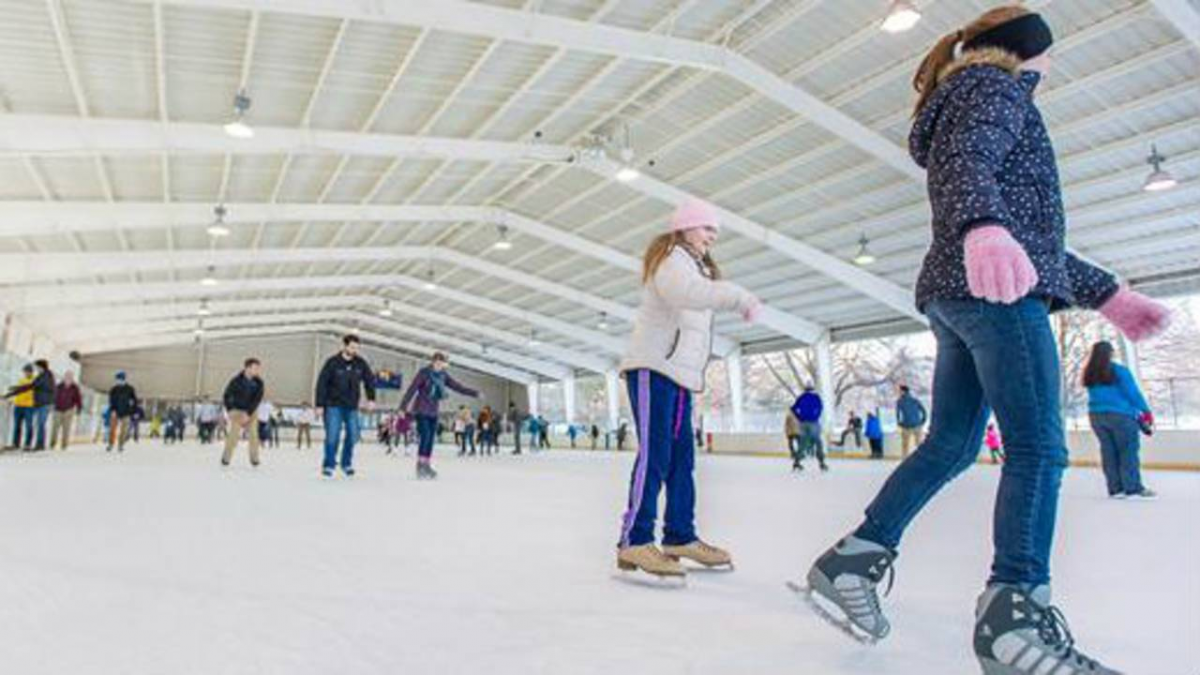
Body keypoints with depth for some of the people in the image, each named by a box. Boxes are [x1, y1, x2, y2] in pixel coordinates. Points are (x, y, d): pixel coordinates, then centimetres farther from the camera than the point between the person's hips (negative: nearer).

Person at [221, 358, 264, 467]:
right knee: (233, 435, -10)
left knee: (253, 435, -5)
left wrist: (248, 413, -18)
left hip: (251, 412, 2)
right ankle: (226, 458, 2)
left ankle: (254, 459, 4)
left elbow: (257, 400, -11)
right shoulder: (236, 381, -14)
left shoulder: (259, 382, -9)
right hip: (237, 410, -2)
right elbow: (226, 396, -4)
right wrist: (230, 410, -10)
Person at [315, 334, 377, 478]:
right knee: (332, 436, -7)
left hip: (352, 407, 4)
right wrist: (320, 405, -10)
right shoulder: (333, 362, -10)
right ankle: (329, 465, 5)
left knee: (353, 435, 2)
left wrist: (371, 398, 4)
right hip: (334, 405, -3)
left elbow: (369, 380, 12)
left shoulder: (361, 363, -1)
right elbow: (322, 383, -8)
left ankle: (346, 463, 19)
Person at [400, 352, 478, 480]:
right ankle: (420, 466, -7)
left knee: (431, 439, 4)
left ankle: (426, 465, 11)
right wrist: (403, 407, -19)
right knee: (425, 436, -14)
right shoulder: (423, 373, -11)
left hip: (433, 412, 6)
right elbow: (412, 389, -14)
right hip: (421, 410, -6)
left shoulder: (443, 375, 6)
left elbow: (457, 386, 10)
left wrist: (474, 393, 9)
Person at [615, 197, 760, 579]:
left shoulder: (698, 267, 27)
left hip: (681, 373, 10)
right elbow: (687, 292, -29)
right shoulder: (670, 258, -4)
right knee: (655, 453, -16)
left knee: (682, 457, 9)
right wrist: (739, 298, -36)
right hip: (653, 368, -10)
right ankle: (634, 543, -15)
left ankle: (680, 537, 17)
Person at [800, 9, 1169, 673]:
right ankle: (1016, 608, -14)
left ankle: (851, 560, 10)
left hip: (957, 295, 10)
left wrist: (1106, 293, 30)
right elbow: (967, 164, -20)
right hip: (998, 290, -9)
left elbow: (1031, 229, 32)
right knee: (1039, 447, -11)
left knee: (950, 445, 9)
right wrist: (981, 226, -43)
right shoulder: (995, 87, 6)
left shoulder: (974, 101, 34)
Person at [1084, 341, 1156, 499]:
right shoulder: (1119, 371, -10)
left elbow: (1095, 395, 8)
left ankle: (1115, 489, 11)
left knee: (1108, 451, 8)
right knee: (1128, 450, 1)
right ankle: (1133, 488, 2)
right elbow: (1133, 393, -8)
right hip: (1120, 415, -5)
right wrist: (1146, 411, 4)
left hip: (1096, 415, 5)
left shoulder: (1089, 375, 5)